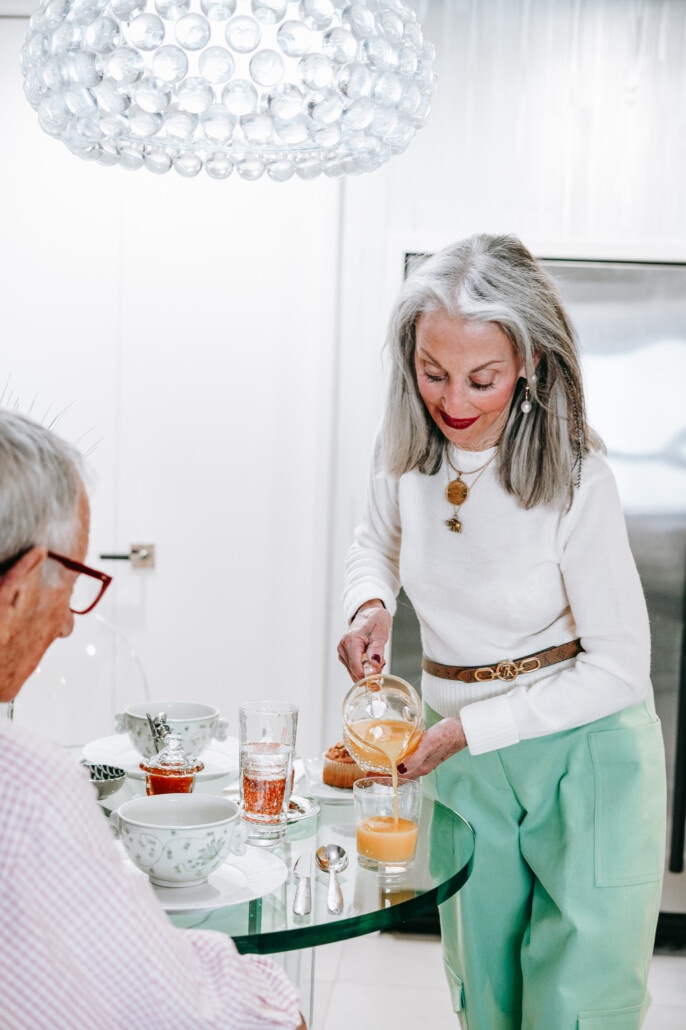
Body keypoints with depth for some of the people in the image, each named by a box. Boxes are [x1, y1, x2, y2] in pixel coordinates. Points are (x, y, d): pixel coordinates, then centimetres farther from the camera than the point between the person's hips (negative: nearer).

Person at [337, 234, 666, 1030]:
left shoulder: (574, 479, -21)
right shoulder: (404, 449, -8)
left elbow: (619, 667, -16)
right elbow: (375, 543, 15)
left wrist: (466, 728, -19)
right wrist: (370, 607, -8)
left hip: (582, 750, -4)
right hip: (462, 757, 4)